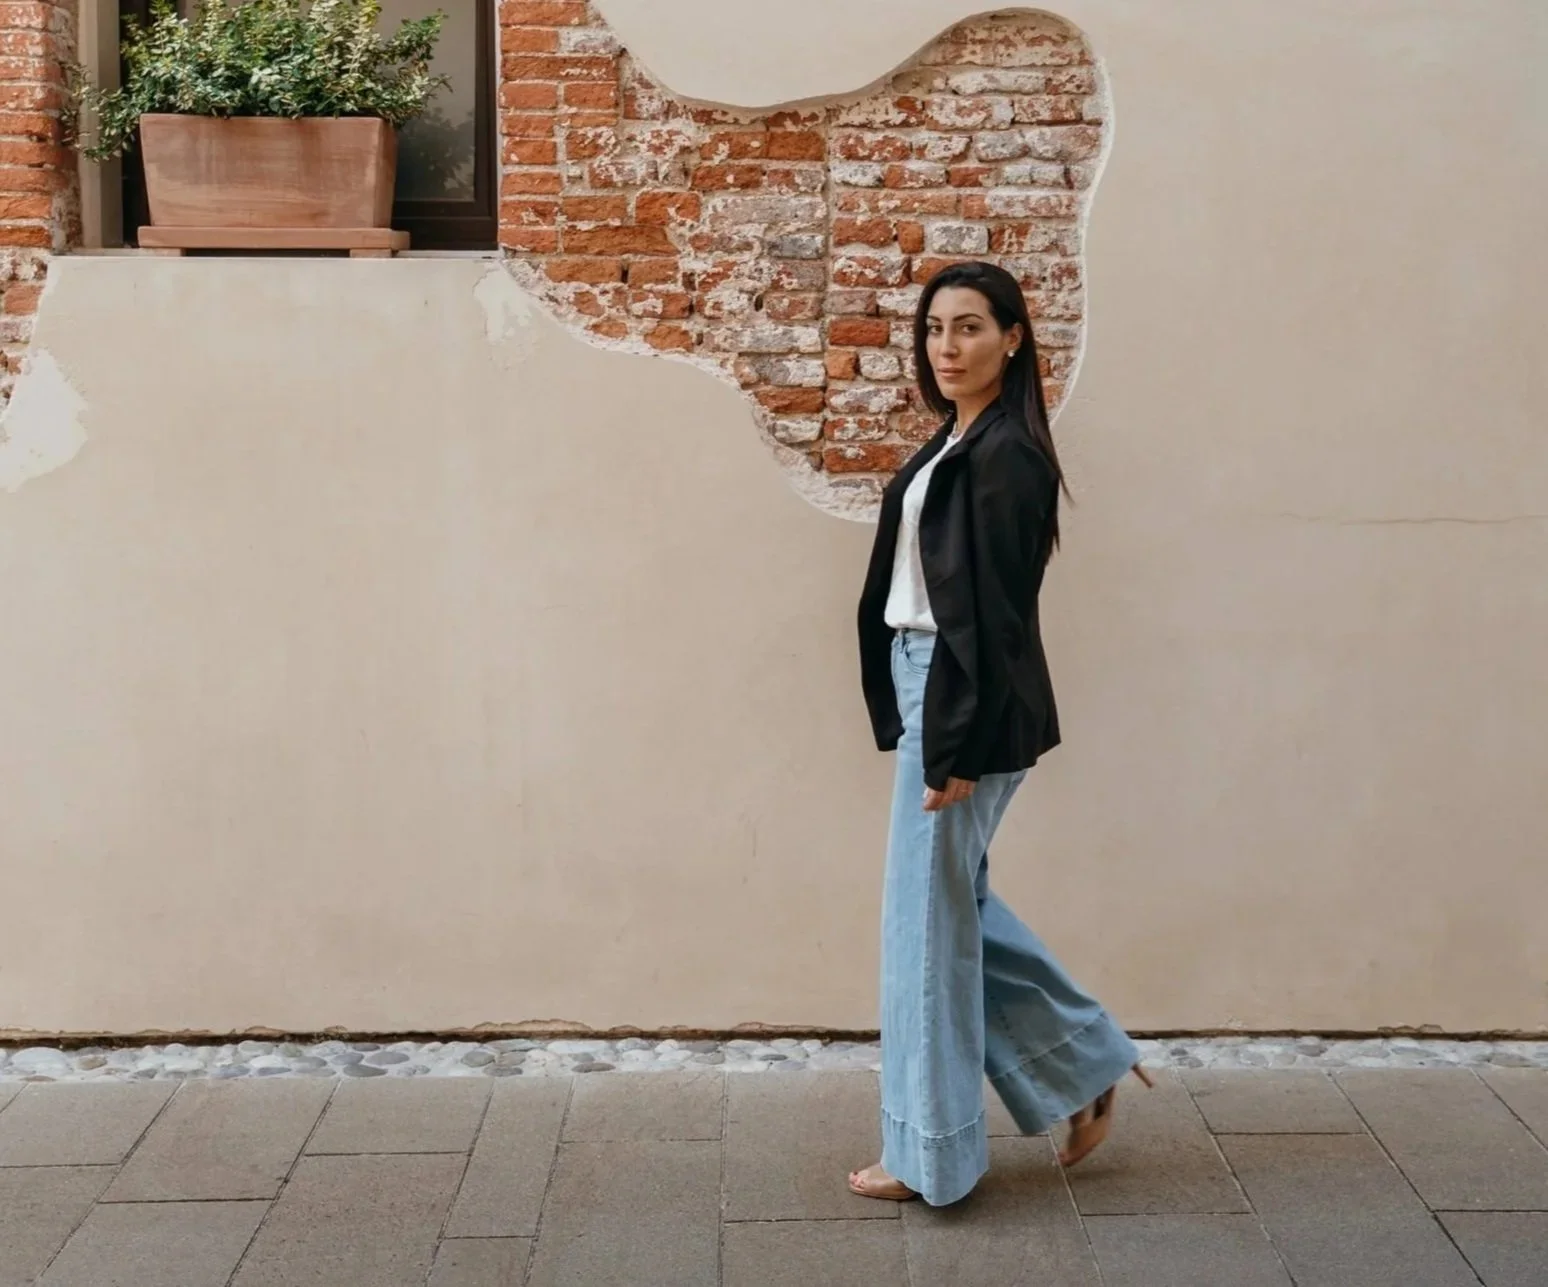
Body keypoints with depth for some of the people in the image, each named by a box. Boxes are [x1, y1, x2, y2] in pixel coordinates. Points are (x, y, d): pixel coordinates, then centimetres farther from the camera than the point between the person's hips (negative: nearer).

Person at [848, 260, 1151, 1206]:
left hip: (968, 705, -10)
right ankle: (1087, 1062, 30)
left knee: (928, 916, 0)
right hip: (929, 687, 10)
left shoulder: (1004, 454, -16)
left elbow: (989, 610, -20)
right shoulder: (956, 444, 13)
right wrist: (912, 721, 16)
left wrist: (956, 745, -21)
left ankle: (931, 1154, 14)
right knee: (954, 901, 18)